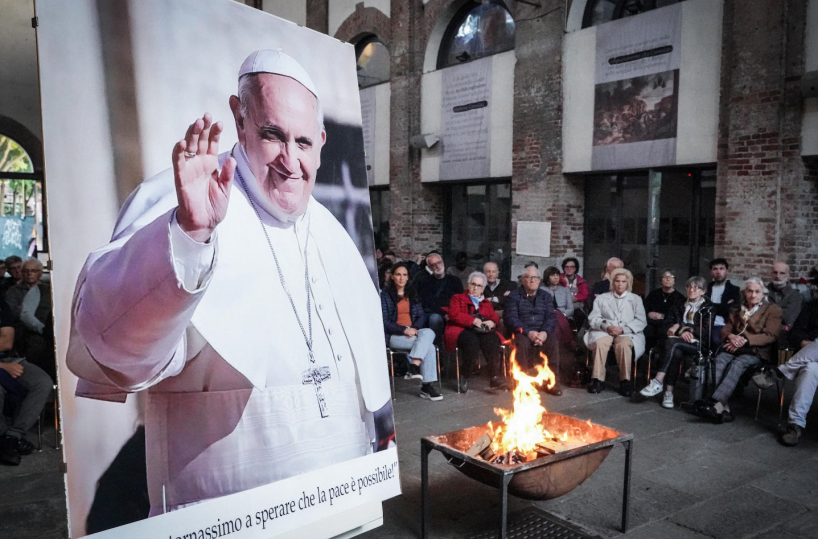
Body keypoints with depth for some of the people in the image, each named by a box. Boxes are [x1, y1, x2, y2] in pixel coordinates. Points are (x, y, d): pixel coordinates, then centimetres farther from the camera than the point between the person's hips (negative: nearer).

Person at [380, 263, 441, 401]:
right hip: (394, 336, -4)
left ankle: (414, 366, -35)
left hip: (414, 331, 4)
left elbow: (421, 316, 12)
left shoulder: (412, 294, 18)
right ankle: (426, 385, -30)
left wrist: (414, 328, -10)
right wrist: (404, 330, -17)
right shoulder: (385, 295, 2)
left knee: (428, 332, -31)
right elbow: (384, 322, -5)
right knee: (428, 345, -28)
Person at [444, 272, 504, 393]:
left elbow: (494, 317, 21)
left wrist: (492, 322, -5)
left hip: (482, 332, 3)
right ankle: (464, 377, -27)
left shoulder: (486, 303, 33)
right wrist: (473, 320, -11)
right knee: (472, 340, -39)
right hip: (461, 330, -3)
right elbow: (454, 315, 2)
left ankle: (495, 377, -40)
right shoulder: (458, 298, 21)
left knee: (492, 339, -34)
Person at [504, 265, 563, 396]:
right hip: (523, 332, -2)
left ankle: (553, 382, -19)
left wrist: (545, 332, -16)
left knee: (553, 342, -29)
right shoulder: (514, 296, 8)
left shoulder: (546, 296, 18)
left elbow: (551, 317, 6)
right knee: (523, 343, -35)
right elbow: (511, 318, -4)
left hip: (543, 332, 2)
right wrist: (528, 332, -18)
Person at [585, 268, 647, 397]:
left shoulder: (635, 299, 18)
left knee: (624, 344, -36)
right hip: (604, 332, 1)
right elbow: (593, 318, 9)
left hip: (628, 334, 0)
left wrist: (623, 329, -11)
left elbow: (641, 321, 6)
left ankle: (625, 381, -27)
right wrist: (606, 327, -12)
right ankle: (598, 380, -28)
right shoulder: (601, 298, 19)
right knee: (600, 343, -34)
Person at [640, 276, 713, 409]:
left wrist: (680, 326, -7)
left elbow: (705, 330, -1)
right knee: (676, 353, -35)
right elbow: (667, 326, 13)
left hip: (697, 345, -3)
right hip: (678, 344, 3)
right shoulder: (678, 307, 24)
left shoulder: (708, 308, 11)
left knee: (672, 342, -34)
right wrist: (682, 332, -8)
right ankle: (669, 392, -39)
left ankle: (658, 382, -39)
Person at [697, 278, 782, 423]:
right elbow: (725, 330, 17)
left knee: (737, 364, -35)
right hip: (734, 348, 4)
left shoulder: (773, 310, 10)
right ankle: (723, 408, -44)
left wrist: (744, 340, -15)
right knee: (719, 360, -31)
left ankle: (716, 404, -50)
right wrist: (731, 336, -9)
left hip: (756, 352, -3)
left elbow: (770, 336, -2)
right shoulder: (736, 310, 25)